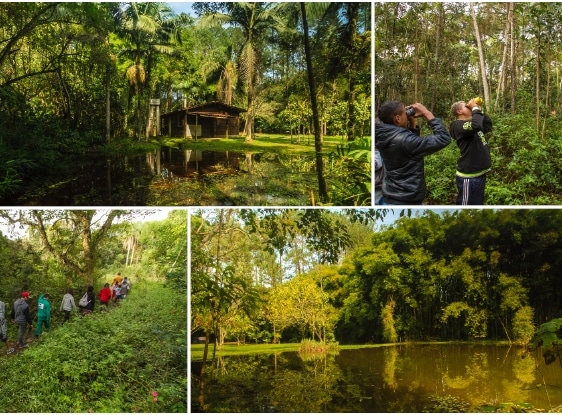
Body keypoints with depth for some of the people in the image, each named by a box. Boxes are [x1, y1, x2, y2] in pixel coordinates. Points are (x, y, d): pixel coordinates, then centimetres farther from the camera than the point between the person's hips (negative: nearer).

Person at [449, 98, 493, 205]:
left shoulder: (470, 123, 16)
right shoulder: (458, 125, -15)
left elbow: (488, 126, 27)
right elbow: (477, 126, -33)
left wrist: (480, 111, 15)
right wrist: (475, 109, -18)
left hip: (479, 174, 10)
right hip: (469, 176, -10)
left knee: (477, 206, 21)